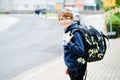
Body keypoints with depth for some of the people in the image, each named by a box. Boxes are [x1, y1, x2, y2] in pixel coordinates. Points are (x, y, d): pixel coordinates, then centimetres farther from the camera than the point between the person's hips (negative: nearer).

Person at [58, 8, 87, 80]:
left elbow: (80, 51, -28)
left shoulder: (75, 32, -21)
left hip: (77, 68, -9)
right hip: (72, 67, 9)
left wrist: (68, 43, -35)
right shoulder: (67, 31, 6)